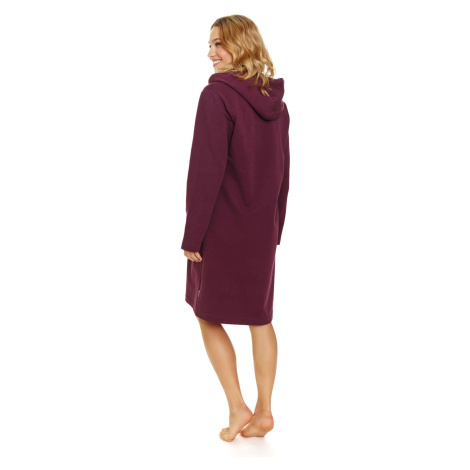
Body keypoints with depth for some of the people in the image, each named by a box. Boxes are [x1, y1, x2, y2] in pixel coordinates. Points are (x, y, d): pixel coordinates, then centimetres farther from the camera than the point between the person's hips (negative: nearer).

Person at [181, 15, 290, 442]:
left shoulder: (218, 95, -15)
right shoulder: (276, 99, 7)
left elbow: (207, 169, -18)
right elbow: (283, 171, 10)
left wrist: (192, 234, -13)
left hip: (221, 227, -6)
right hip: (262, 227, 6)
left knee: (209, 316, 10)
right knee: (260, 317, 13)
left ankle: (238, 408, 9)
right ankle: (264, 410, 20)